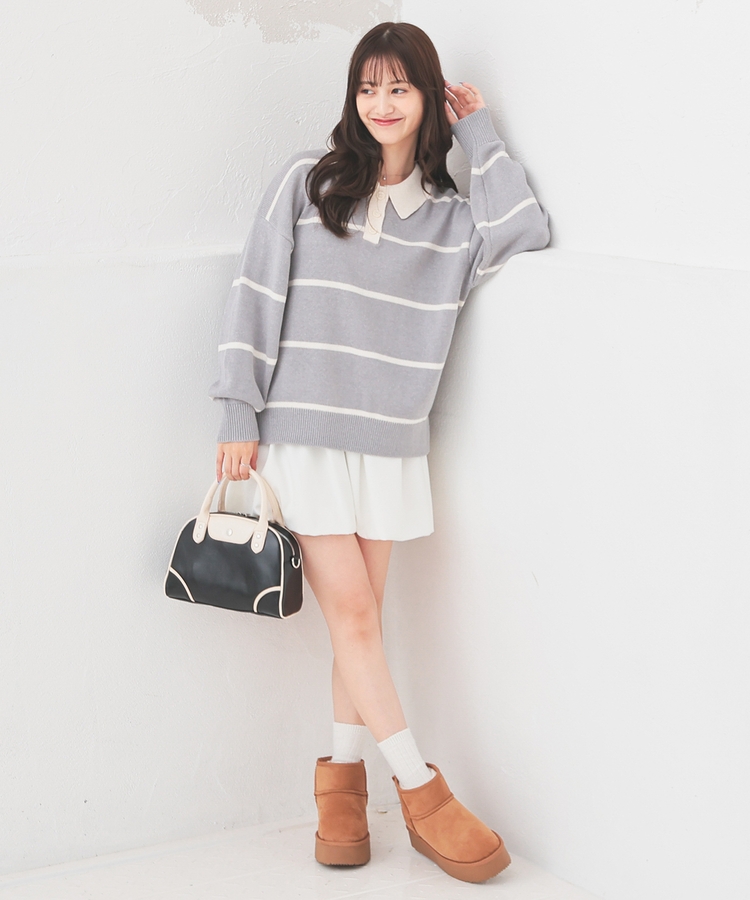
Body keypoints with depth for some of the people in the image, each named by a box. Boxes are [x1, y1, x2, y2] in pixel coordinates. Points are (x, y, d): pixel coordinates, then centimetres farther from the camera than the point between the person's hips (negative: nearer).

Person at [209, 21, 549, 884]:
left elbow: (526, 230, -12)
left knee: (361, 619, 8)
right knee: (352, 617, -4)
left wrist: (476, 132, -2)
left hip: (391, 445, 3)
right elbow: (256, 294, -1)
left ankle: (342, 777, 22)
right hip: (302, 434, -3)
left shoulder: (449, 213, 8)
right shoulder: (307, 180, 1)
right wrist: (240, 414, -5)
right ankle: (421, 792, 5)